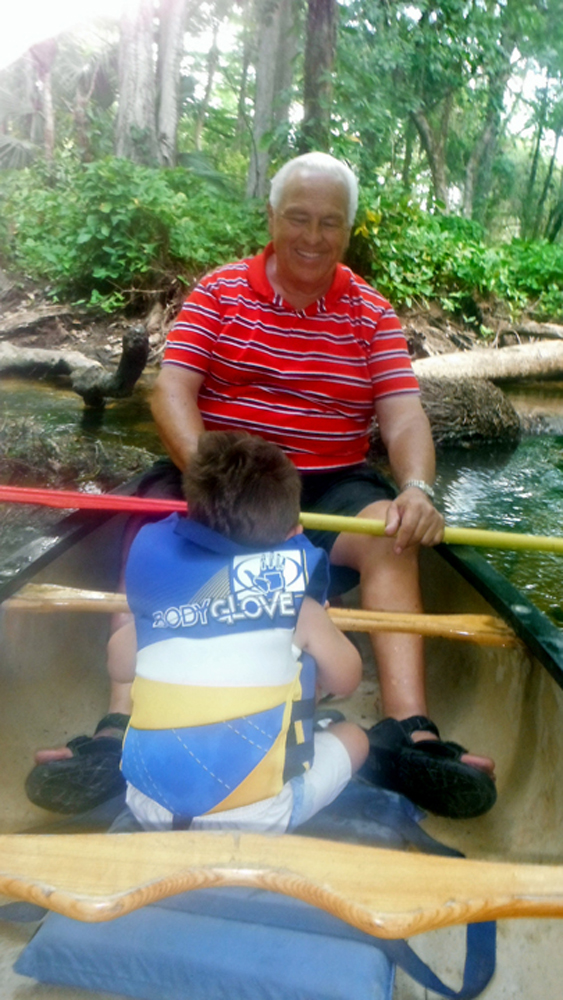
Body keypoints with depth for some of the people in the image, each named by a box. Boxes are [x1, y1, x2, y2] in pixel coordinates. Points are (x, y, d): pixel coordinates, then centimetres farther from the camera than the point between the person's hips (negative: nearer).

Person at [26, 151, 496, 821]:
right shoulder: (219, 291, 5)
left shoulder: (372, 313, 7)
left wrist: (417, 488, -27)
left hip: (331, 484, 1)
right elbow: (172, 391, -7)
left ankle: (409, 731, -34)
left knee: (391, 538, -28)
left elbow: (404, 415, -4)